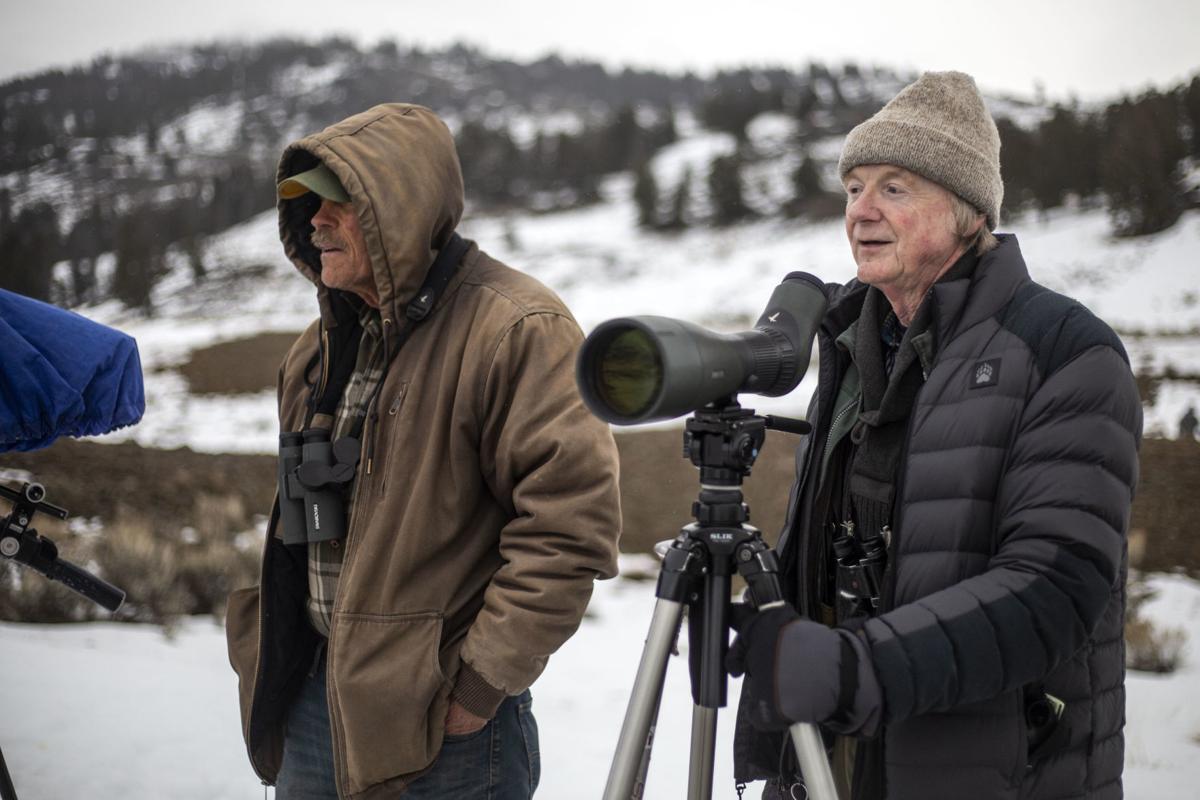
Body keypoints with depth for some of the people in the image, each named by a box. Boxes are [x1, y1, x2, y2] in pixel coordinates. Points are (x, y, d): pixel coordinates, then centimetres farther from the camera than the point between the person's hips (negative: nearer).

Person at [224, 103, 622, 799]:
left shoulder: (514, 329, -16)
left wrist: (480, 682, -19)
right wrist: (267, 659, 15)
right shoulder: (327, 342, 12)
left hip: (443, 726, -7)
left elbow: (571, 520, -21)